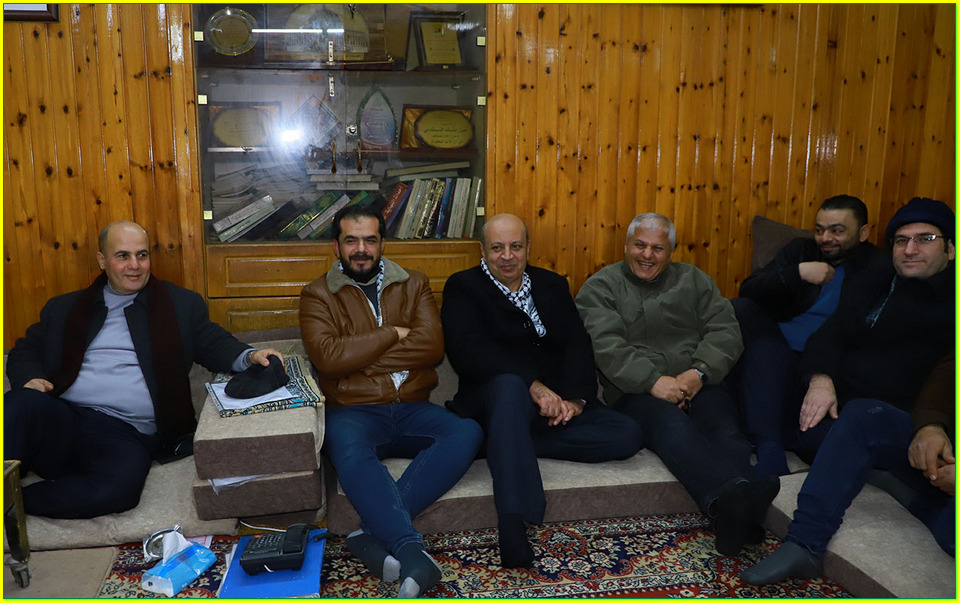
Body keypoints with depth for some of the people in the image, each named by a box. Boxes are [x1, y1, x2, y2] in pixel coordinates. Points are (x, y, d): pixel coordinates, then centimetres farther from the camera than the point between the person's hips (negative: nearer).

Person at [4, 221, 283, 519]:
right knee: (25, 403, -35)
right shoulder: (64, 308, 23)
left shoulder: (181, 304, 18)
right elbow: (25, 351, 24)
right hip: (58, 418, 1)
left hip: (124, 434, -1)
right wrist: (29, 379, 1)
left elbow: (214, 344, 15)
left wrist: (250, 356, -7)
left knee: (122, 483, -36)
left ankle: (13, 501, -20)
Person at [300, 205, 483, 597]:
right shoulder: (318, 295, 7)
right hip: (353, 412, -2)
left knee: (467, 433, -27)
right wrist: (393, 335, -6)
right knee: (349, 453, -38)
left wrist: (359, 356, -6)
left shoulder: (414, 285, 14)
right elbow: (328, 356, -11)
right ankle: (411, 551, -42)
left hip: (411, 410, 3)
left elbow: (432, 347, -3)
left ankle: (375, 531, -33)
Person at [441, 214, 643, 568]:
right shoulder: (463, 287, 4)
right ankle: (512, 523, -49)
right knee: (509, 384, -40)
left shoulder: (553, 285, 18)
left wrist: (575, 397, -14)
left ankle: (511, 442, -18)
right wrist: (532, 384, -25)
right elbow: (468, 352, -13)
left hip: (558, 405, 5)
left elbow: (577, 343, 6)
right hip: (494, 401, -5)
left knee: (628, 435, -16)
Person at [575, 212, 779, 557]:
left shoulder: (693, 280, 20)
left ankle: (734, 510, -56)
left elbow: (724, 331, 8)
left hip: (698, 384, 4)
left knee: (724, 426, -30)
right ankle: (733, 498, -61)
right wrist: (653, 381, -19)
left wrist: (700, 372, -11)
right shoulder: (600, 287, 10)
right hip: (636, 392, -3)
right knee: (673, 427, -36)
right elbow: (607, 347, -6)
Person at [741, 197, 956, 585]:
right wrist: (821, 378, -12)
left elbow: (949, 371, -7)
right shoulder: (878, 287, 21)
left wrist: (932, 422, -26)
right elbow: (832, 334, 9)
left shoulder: (952, 299, 8)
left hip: (929, 427, -3)